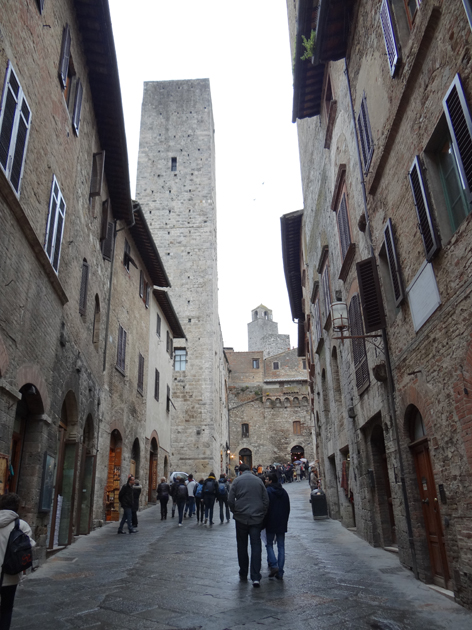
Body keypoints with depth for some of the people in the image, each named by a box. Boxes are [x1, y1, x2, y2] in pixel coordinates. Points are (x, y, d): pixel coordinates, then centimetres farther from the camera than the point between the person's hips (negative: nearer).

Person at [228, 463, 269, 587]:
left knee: (242, 546, 12)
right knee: (256, 546, 1)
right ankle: (256, 577, -7)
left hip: (241, 518, -1)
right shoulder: (259, 481, 5)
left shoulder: (237, 481, -1)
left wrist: (235, 512, 11)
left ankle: (243, 574, 21)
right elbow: (266, 500, 5)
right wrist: (262, 514, 13)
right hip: (256, 518, 1)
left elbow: (230, 500, -4)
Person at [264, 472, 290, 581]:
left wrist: (264, 523, -3)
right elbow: (288, 508, 13)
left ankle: (274, 565, -9)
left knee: (269, 544, 9)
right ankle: (280, 573, 6)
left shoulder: (267, 491, -11)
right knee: (281, 547, 7)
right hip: (282, 524, 5)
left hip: (270, 523, -5)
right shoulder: (284, 492, 8)